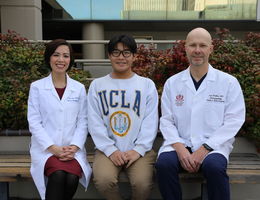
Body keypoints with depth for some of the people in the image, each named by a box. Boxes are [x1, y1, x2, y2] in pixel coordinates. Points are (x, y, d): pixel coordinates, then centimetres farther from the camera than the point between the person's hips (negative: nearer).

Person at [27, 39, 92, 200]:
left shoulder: (79, 88, 8)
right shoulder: (37, 87, 3)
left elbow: (83, 122, 5)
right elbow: (34, 123, -2)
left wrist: (74, 147, -11)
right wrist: (53, 148, -14)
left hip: (72, 149, 2)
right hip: (45, 148, -1)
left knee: (72, 177, -27)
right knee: (58, 174, -31)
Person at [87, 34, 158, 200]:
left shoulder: (147, 85, 9)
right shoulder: (97, 85, 10)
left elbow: (150, 122, 3)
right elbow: (95, 123, 3)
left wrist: (138, 150, -9)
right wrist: (111, 150, -9)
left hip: (140, 150, 0)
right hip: (108, 149, 1)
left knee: (142, 183, -25)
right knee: (104, 180, -26)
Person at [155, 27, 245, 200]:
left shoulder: (228, 82, 1)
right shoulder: (172, 83, 7)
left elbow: (233, 122, -4)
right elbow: (166, 120, 5)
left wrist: (205, 148, -14)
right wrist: (179, 147, -13)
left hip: (214, 145, -1)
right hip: (180, 143, 2)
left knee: (214, 167, -33)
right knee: (164, 164, -28)